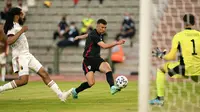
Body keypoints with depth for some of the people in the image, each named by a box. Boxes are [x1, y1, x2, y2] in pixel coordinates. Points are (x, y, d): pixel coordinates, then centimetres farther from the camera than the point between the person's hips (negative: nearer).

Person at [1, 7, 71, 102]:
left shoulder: (18, 26, 16)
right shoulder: (12, 27, -14)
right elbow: (9, 41, -30)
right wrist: (21, 31, -27)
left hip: (27, 55, 9)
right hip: (20, 56, -9)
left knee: (44, 74, 2)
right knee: (23, 80, -22)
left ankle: (60, 94, 0)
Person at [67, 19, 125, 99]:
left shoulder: (99, 34, 11)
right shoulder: (94, 35, -17)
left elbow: (88, 35, 33)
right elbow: (104, 46, -30)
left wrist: (80, 37, 53)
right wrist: (116, 43, -35)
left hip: (97, 59, 8)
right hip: (88, 60, -8)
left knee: (107, 67, -25)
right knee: (91, 83, -15)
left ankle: (112, 88, -41)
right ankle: (75, 91, 12)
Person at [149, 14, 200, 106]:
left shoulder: (178, 36, -1)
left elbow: (172, 56, -4)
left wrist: (161, 55, 15)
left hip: (185, 69, -3)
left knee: (161, 69, 19)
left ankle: (160, 98, 15)